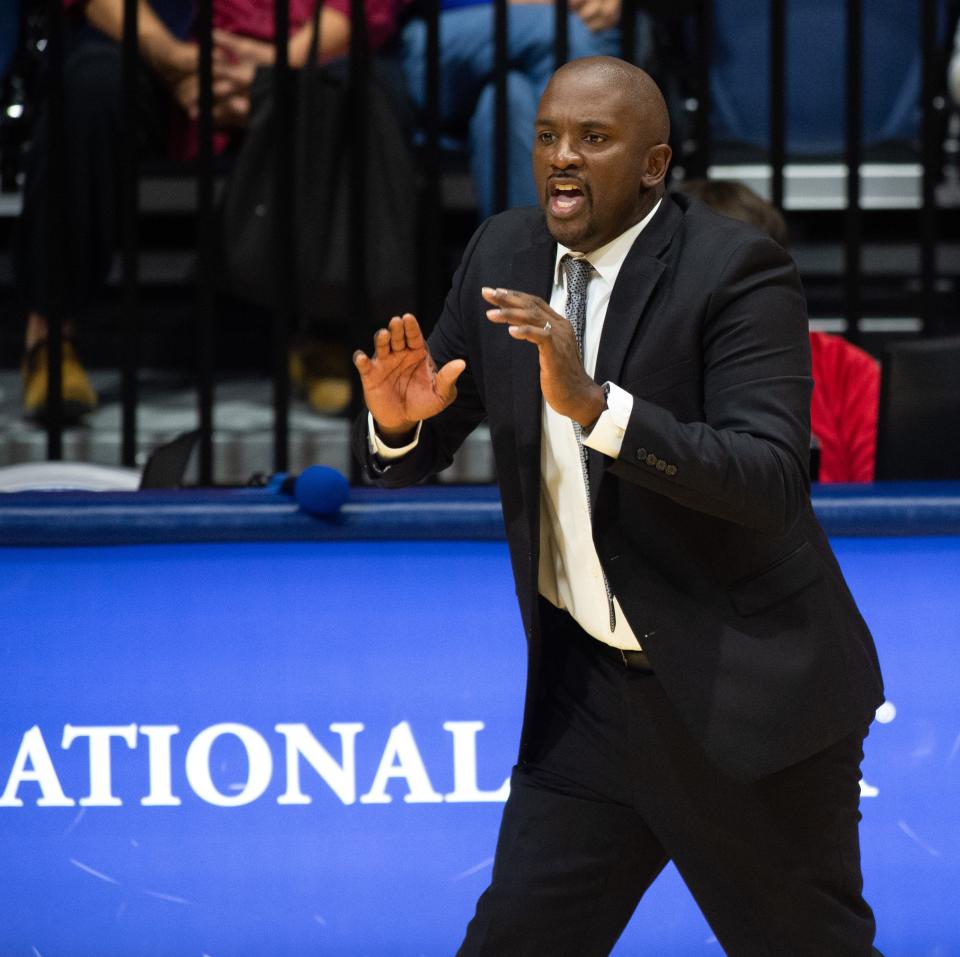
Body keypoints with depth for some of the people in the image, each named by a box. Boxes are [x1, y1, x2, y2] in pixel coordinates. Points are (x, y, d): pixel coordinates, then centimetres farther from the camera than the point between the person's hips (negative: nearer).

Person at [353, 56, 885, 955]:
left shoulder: (736, 270, -15)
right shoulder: (505, 254, 3)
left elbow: (770, 482, -25)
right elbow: (411, 458, 9)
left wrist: (593, 404, -36)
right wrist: (397, 418, -16)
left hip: (747, 693, -5)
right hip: (588, 689, 5)